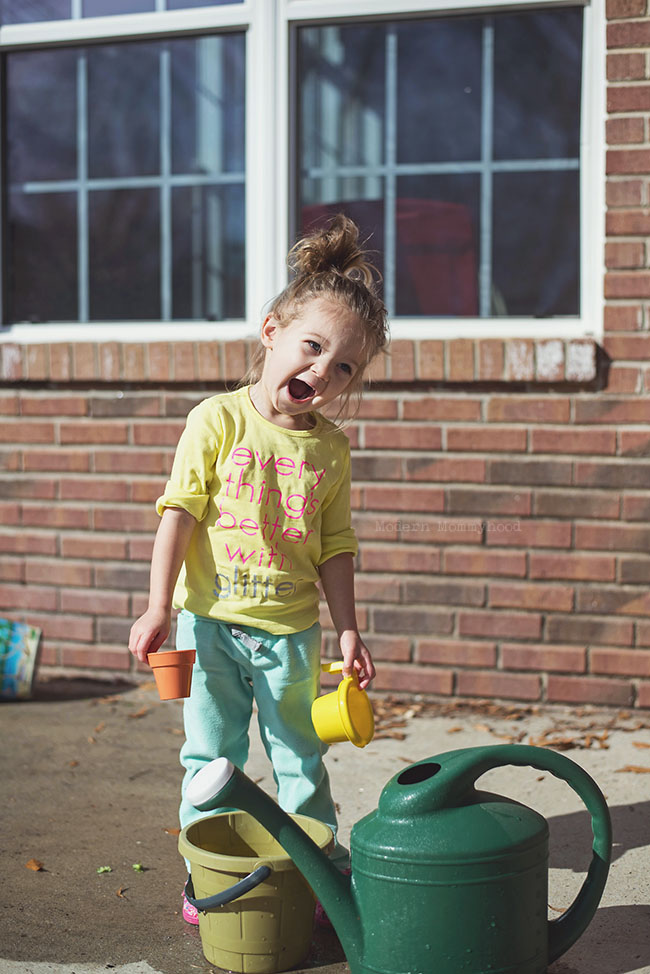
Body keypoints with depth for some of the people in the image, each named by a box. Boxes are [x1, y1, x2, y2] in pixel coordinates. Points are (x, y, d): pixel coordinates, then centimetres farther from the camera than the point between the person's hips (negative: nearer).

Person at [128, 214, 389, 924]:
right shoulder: (217, 420, -9)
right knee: (211, 759, 9)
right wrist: (159, 608, -14)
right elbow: (178, 514, -10)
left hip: (289, 631, 2)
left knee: (301, 763, 13)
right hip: (211, 623, -2)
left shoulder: (331, 446, 0)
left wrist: (347, 628, 2)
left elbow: (334, 545, 6)